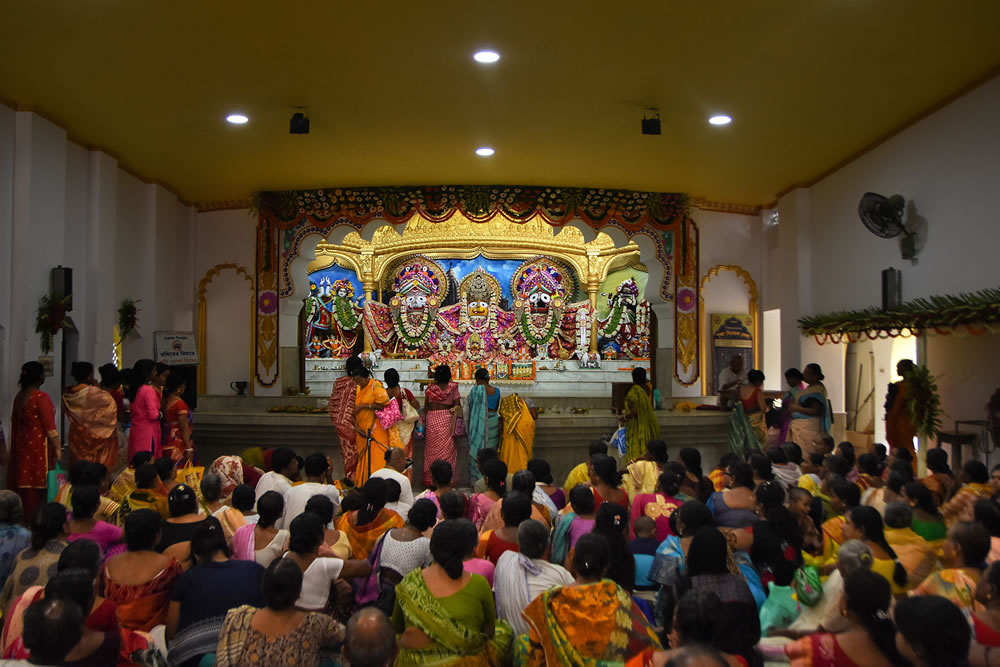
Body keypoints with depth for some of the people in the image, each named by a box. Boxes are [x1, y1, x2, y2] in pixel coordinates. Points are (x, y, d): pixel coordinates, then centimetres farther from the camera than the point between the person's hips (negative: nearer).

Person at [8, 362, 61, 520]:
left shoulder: (19, 397, 7)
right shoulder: (41, 397, -15)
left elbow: (15, 421, 14)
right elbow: (49, 426, -16)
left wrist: (15, 446, 22)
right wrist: (57, 448, -12)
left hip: (22, 446, 7)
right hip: (40, 446, -7)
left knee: (24, 482, 12)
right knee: (39, 483, 0)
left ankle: (24, 514, 19)